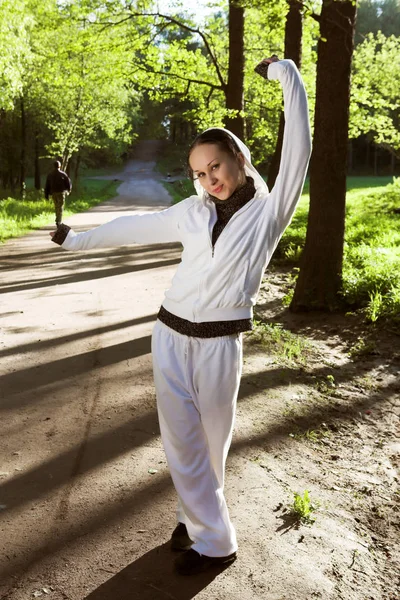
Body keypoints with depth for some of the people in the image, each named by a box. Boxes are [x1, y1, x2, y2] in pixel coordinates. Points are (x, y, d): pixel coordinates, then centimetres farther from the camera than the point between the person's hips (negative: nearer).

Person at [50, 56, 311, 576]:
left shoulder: (268, 212, -1)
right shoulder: (194, 212, 11)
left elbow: (298, 154, -12)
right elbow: (138, 228, 21)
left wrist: (290, 80, -13)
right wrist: (80, 240, 29)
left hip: (218, 344, -4)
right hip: (171, 336, 4)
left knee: (211, 443, 8)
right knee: (181, 440, 7)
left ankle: (199, 519, 29)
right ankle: (213, 539, 23)